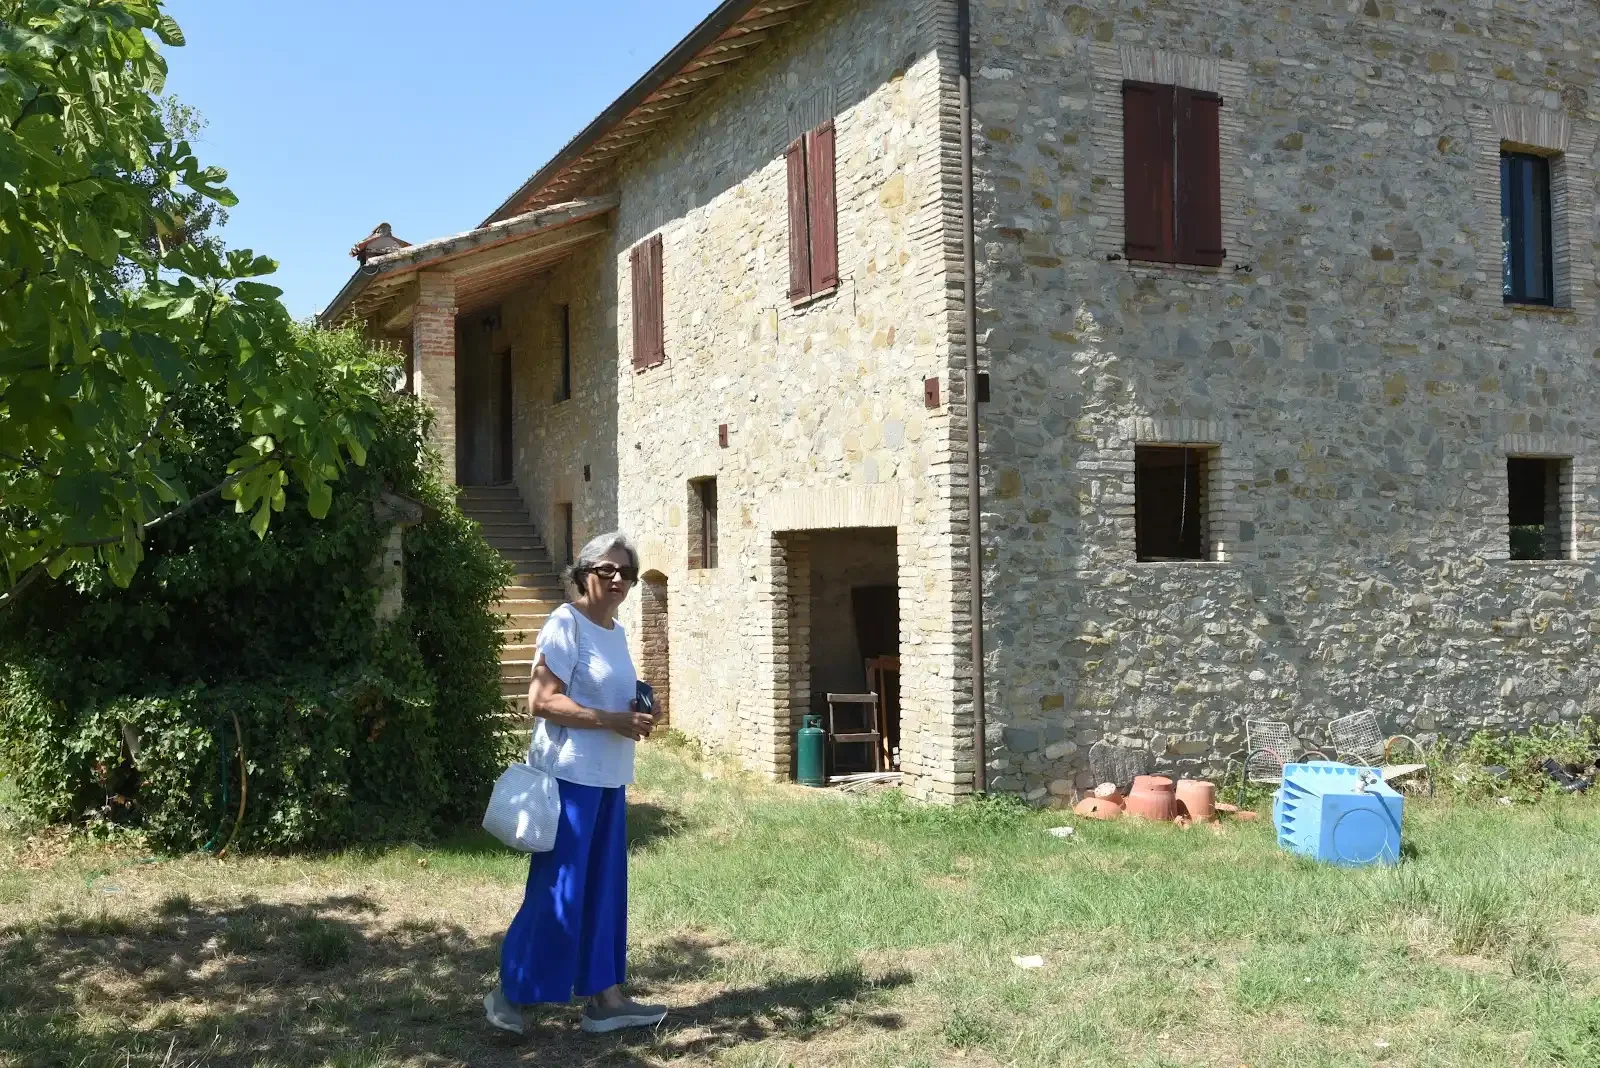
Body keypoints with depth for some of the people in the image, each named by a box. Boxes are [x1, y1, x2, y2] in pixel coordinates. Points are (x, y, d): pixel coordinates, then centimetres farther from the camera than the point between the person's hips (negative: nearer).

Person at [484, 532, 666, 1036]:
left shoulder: (617, 631, 14)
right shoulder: (566, 623, -12)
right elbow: (542, 700, -19)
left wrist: (636, 715, 4)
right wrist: (612, 721, -21)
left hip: (609, 778, 9)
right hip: (571, 776, -9)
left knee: (604, 888, 11)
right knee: (558, 890, -3)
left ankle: (604, 997, 19)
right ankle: (509, 992, 13)